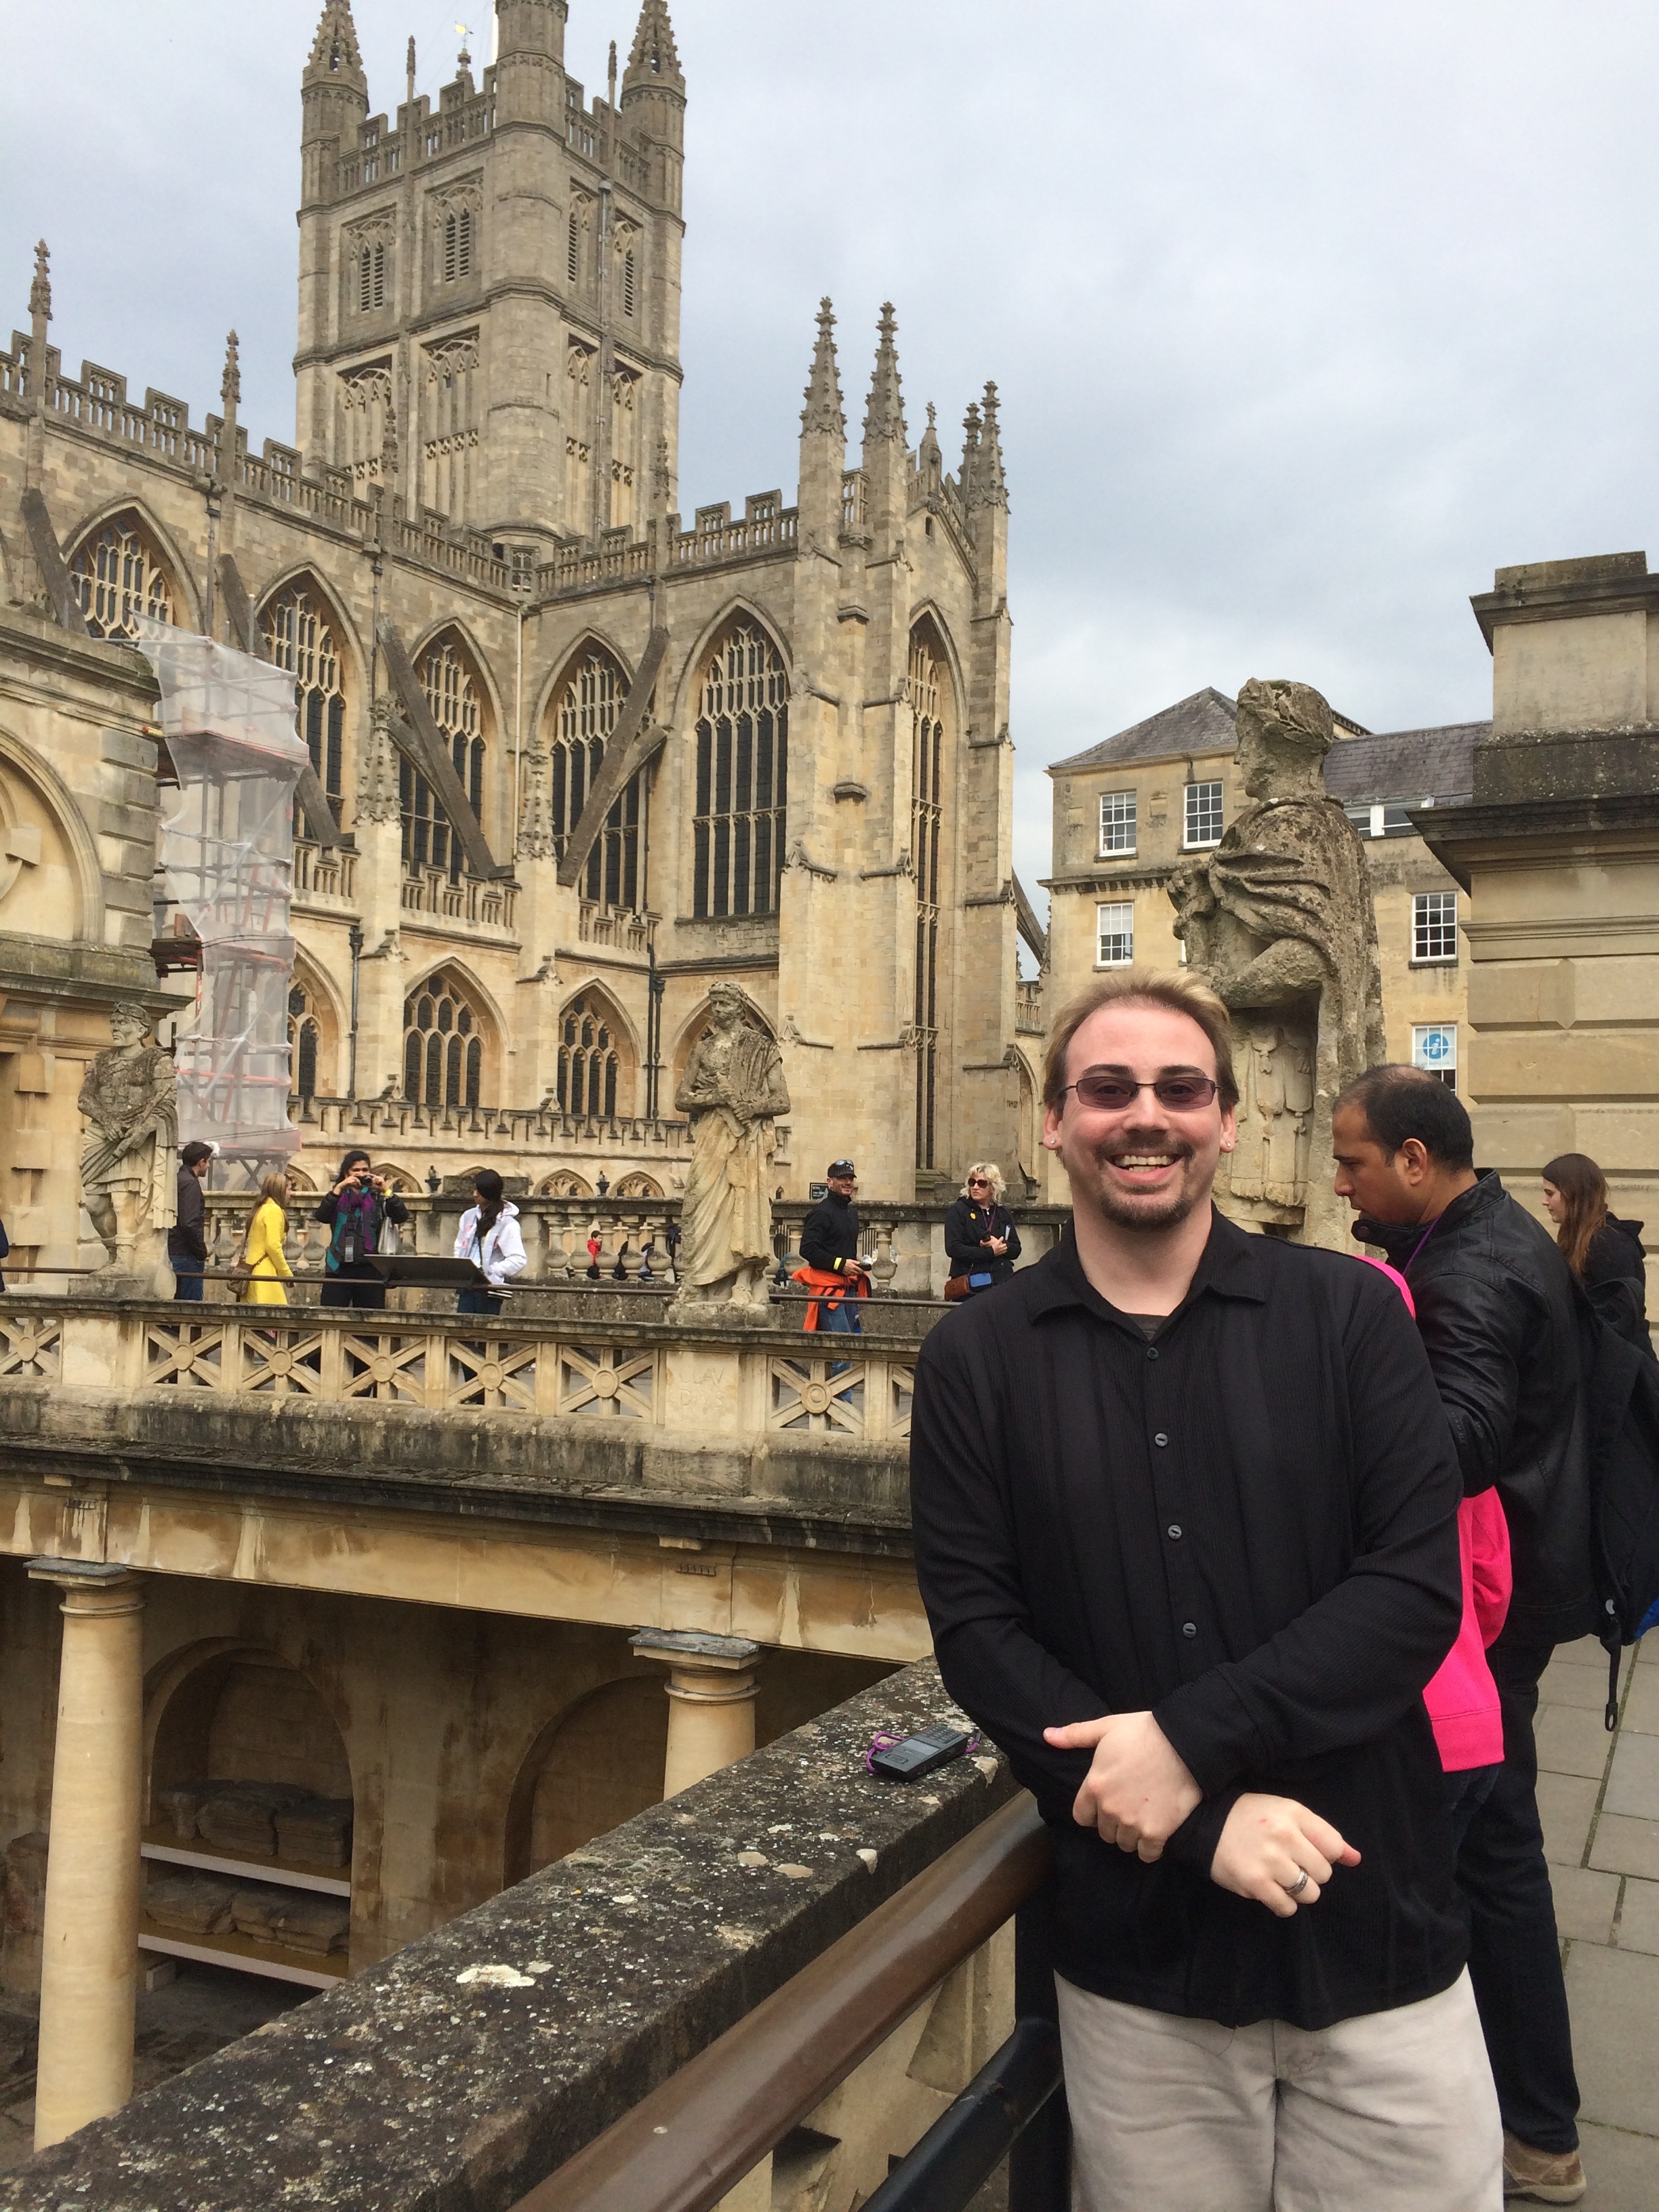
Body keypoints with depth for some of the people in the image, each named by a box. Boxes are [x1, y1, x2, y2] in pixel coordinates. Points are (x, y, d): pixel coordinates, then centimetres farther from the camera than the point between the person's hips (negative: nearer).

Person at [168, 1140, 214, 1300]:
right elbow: (190, 1224, -22)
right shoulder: (190, 1184, -13)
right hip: (187, 1256, -9)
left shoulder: (178, 1180, 15)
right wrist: (202, 1254, -13)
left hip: (173, 1252, 9)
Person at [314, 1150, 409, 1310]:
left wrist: (386, 1191, -16)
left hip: (370, 1268, 0)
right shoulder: (337, 1197, 11)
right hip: (339, 1268, 0)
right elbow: (321, 1216, -8)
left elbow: (402, 1217, -5)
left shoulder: (378, 1198, 9)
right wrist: (339, 1189, -15)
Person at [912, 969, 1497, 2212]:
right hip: (1136, 1964, 0)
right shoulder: (977, 1363, -1)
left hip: (1379, 1935, 0)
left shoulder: (1347, 1314, -2)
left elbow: (1417, 1587, -9)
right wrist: (1204, 1820, -15)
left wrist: (1193, 1737, -18)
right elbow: (975, 1631, -6)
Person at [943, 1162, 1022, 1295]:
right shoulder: (958, 1211, 1)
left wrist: (1001, 1245, -9)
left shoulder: (1003, 1213, 15)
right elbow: (953, 1248, -10)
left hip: (1003, 1280, 4)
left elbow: (1016, 1249, 14)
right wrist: (990, 1252, -11)